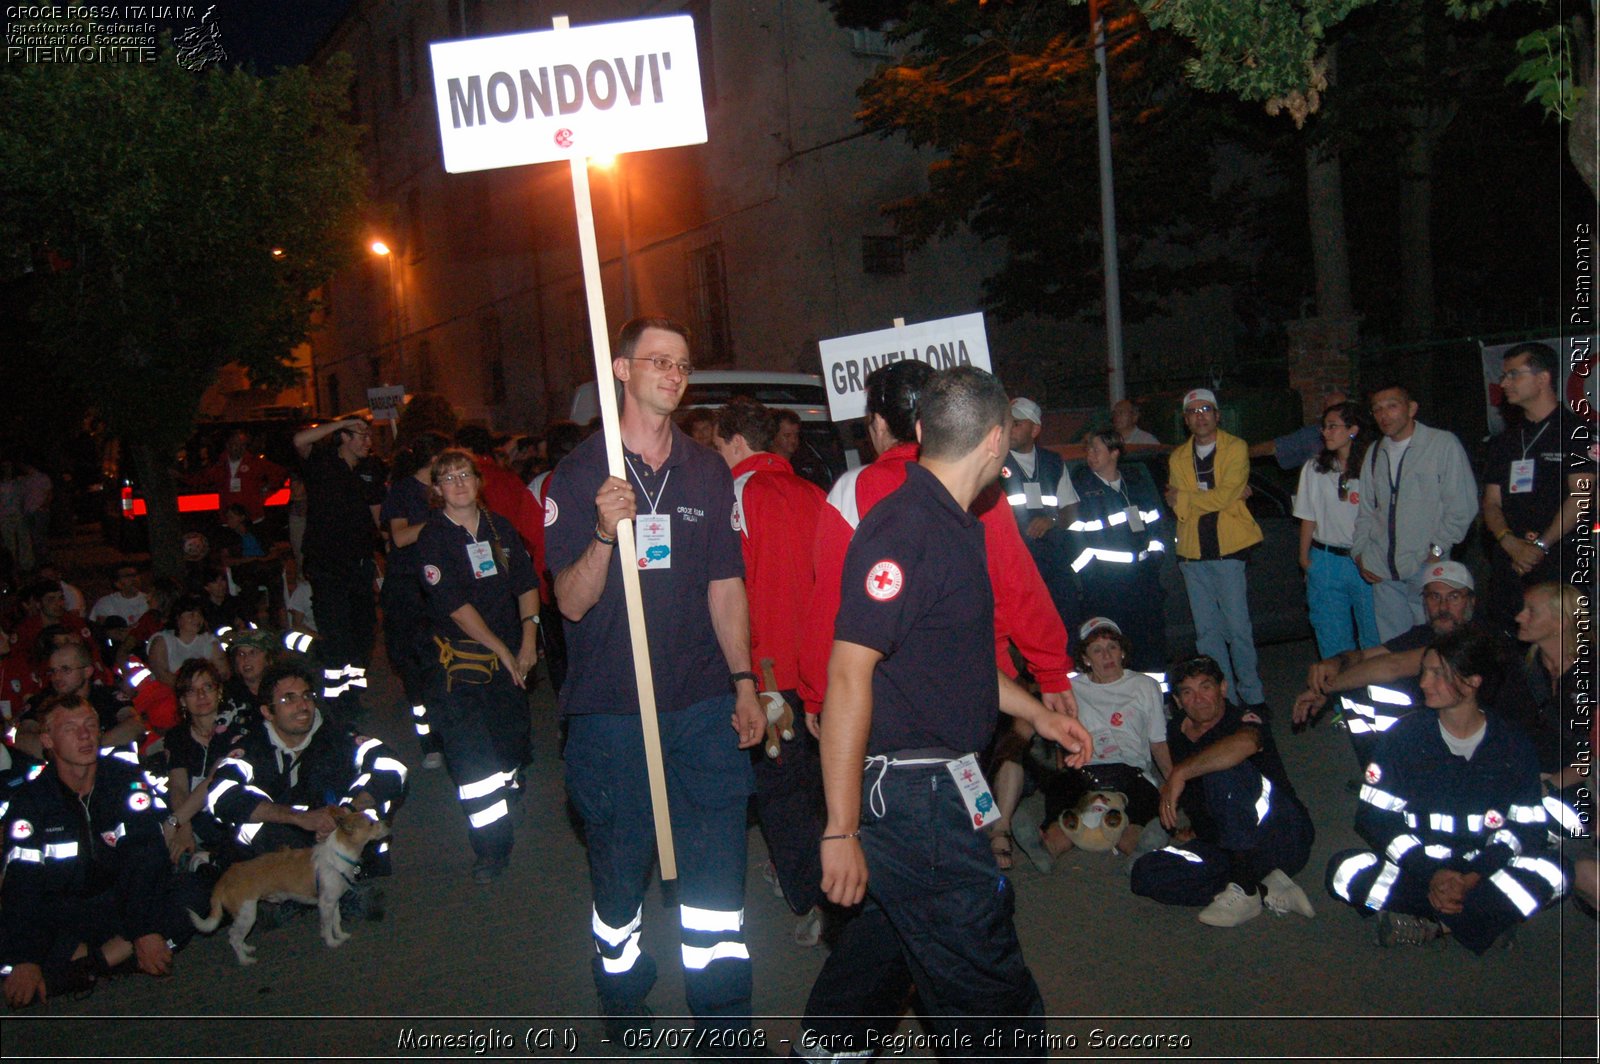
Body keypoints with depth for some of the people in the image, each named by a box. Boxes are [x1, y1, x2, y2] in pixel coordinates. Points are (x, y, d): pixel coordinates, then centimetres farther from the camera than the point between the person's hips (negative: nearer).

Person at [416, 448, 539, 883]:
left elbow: (527, 583, 11)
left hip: (509, 656, 5)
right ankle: (491, 847, 0)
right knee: (471, 755, -8)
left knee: (512, 741, 10)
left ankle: (503, 815, 34)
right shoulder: (433, 538, -8)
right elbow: (456, 606, -13)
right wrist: (503, 651, -12)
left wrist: (529, 635, -3)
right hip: (460, 660, -4)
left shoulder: (499, 526, 7)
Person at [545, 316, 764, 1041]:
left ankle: (726, 1025, 19)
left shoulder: (709, 472, 9)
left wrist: (744, 682, 7)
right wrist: (605, 533, -24)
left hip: (703, 707, 3)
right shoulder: (578, 474, -2)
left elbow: (726, 585, 13)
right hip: (611, 710, -2)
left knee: (717, 865, 5)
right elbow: (571, 602, -6)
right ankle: (624, 1018, 28)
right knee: (619, 869, 9)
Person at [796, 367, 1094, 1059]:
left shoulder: (953, 524, 10)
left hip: (933, 785, 10)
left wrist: (1038, 713, 28)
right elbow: (849, 672, -25)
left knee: (889, 937, 25)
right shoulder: (903, 529, -22)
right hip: (910, 792, -10)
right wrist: (841, 829, -25)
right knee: (988, 988, 2)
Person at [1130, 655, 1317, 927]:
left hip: (1286, 838, -7)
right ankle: (1266, 891, -15)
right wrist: (1191, 831, 16)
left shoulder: (1245, 720, -10)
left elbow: (1246, 743, -39)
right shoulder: (1179, 737, 11)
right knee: (1145, 874, -13)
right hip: (1222, 848, 7)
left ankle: (1245, 891, -24)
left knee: (1225, 768, -31)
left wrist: (1180, 772, -39)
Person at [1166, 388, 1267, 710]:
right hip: (1193, 552, 4)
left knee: (1237, 627, -5)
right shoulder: (1178, 457, 13)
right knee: (1206, 631, 7)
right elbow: (1177, 508, 2)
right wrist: (1213, 499, -11)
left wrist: (1184, 498, -2)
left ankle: (1252, 696, 7)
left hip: (1228, 549, -4)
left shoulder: (1236, 448, 1)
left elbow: (1225, 496, -11)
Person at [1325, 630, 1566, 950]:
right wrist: (1430, 874, -19)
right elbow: (1373, 817, -6)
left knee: (1552, 874, -28)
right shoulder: (1406, 735, -2)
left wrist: (1474, 876, -18)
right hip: (1416, 867, -1)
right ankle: (1480, 918, -21)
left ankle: (1430, 925, -25)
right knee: (1344, 871, -28)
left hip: (1483, 872, 1)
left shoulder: (1512, 746, 1)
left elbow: (1528, 828, -1)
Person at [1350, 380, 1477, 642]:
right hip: (1383, 572, 5)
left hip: (1427, 570, -5)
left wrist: (1437, 549, -9)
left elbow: (1462, 505, -6)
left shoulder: (1443, 444, -3)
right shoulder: (1374, 453, 15)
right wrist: (1359, 552, 9)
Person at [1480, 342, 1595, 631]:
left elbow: (1580, 496, -6)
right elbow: (1491, 503, 13)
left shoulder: (1575, 430, 2)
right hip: (1509, 564, 5)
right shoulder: (1504, 440, 18)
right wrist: (1511, 543, -6)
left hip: (1561, 563, -5)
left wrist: (1541, 546, -13)